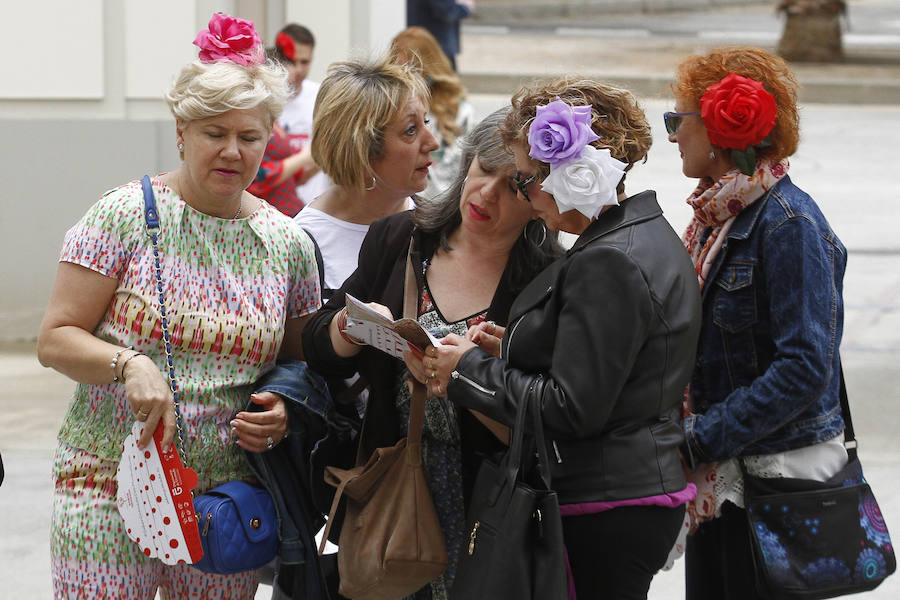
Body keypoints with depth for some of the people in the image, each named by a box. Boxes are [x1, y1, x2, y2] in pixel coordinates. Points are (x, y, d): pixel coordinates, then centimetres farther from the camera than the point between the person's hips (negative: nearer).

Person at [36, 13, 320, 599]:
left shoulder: (289, 243, 8)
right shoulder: (126, 215, -3)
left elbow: (303, 362, 19)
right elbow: (55, 339, -5)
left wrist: (286, 412, -3)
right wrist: (130, 364, -22)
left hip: (226, 500, 3)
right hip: (111, 483, -3)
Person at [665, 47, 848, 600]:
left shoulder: (789, 222, -16)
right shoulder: (714, 218, 10)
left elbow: (805, 366, -22)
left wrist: (699, 438, -20)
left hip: (778, 475, -8)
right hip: (718, 480, 8)